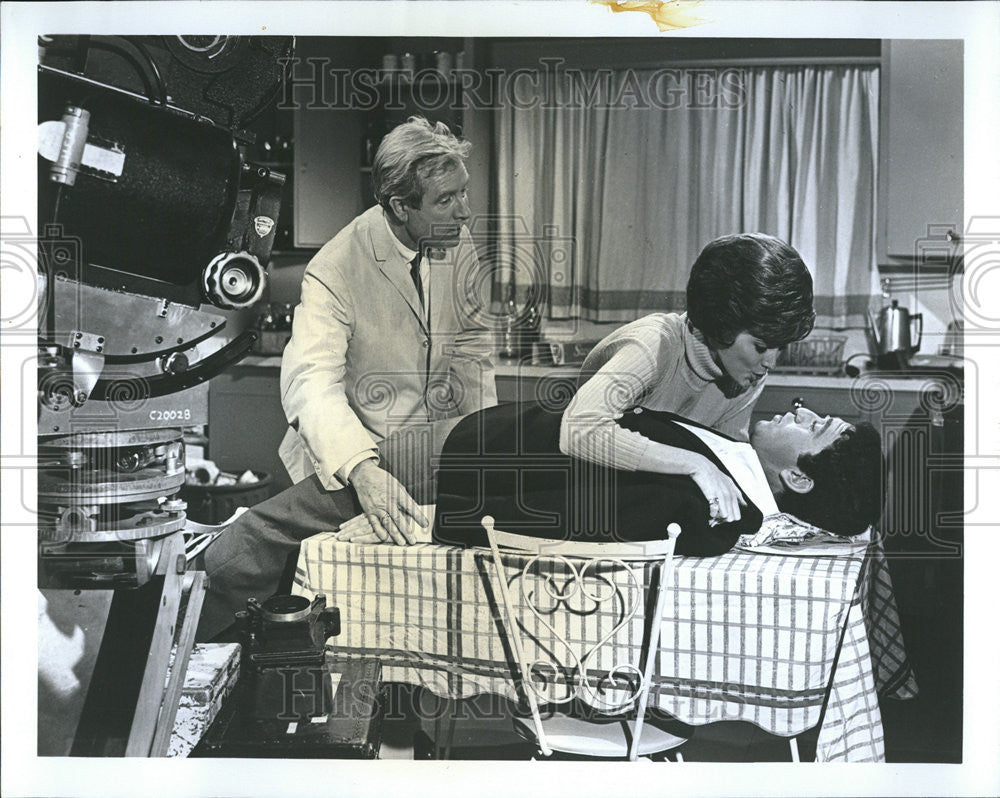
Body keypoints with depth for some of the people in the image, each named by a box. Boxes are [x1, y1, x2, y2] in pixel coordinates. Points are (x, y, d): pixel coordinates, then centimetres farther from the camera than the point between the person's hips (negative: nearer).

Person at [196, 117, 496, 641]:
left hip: (438, 453, 6)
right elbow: (311, 381, -29)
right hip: (353, 457, -5)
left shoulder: (458, 242, 0)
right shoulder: (337, 269, -17)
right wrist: (363, 471, -46)